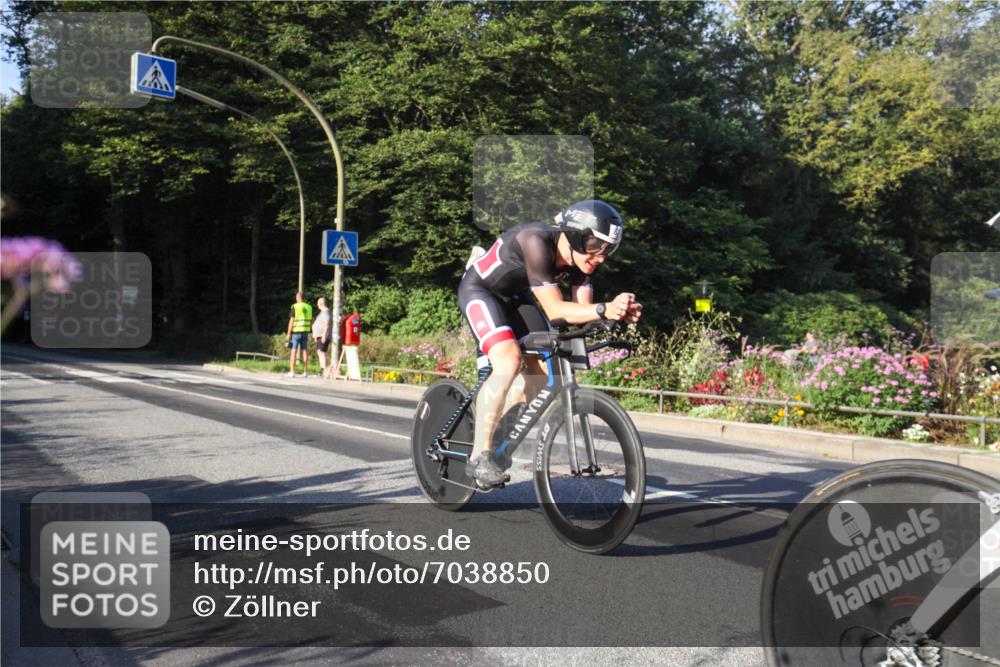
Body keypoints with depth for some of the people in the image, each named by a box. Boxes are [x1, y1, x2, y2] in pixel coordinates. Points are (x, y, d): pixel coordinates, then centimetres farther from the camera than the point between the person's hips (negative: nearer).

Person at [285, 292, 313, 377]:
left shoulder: (295, 307, -7)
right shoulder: (309, 307, 8)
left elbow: (291, 321, -10)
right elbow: (311, 321, 10)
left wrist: (288, 334, -8)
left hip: (296, 331, -4)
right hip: (305, 332, 4)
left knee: (294, 351, -1)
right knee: (305, 351, 7)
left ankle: (292, 372, -3)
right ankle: (305, 372, 7)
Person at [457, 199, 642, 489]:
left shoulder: (581, 255, -15)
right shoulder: (536, 241, -36)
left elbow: (582, 309, -17)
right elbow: (554, 310, -37)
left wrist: (619, 312, -35)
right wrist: (605, 309, -49)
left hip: (516, 296, 8)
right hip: (480, 290, -7)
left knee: (541, 368, -2)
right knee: (508, 361, -27)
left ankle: (492, 421, 19)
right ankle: (480, 455, -20)